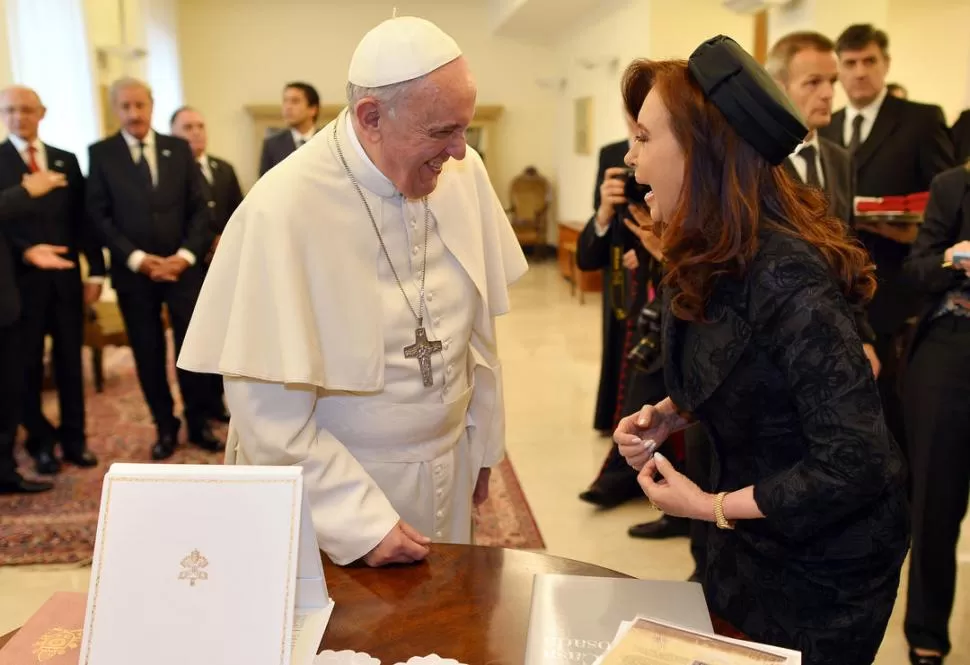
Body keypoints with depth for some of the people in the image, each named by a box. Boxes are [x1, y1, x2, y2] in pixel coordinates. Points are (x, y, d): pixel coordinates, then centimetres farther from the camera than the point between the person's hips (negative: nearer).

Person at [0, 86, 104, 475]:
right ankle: (41, 442, 19)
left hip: (66, 275, 3)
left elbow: (83, 218, 10)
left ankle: (74, 438, 19)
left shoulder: (66, 160, 12)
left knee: (70, 359, 8)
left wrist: (95, 270, 4)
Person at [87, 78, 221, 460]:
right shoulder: (101, 154, 2)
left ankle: (198, 422, 17)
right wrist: (136, 258, -12)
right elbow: (99, 216, -2)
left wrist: (187, 254, -9)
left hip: (183, 266, 1)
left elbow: (199, 208, 4)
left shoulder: (179, 149, 7)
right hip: (133, 270, -1)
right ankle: (165, 427, 20)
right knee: (148, 353, 6)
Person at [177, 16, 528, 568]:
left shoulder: (464, 173, -7)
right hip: (333, 481, -5)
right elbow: (269, 413, -19)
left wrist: (482, 441, 10)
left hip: (449, 469, 5)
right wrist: (360, 522, -19)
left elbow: (476, 325, 4)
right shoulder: (283, 210, -23)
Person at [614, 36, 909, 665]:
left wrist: (710, 507, -21)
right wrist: (666, 417, -7)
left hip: (824, 561, -7)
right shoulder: (709, 263, -5)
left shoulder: (783, 275, -31)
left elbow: (857, 464, -30)